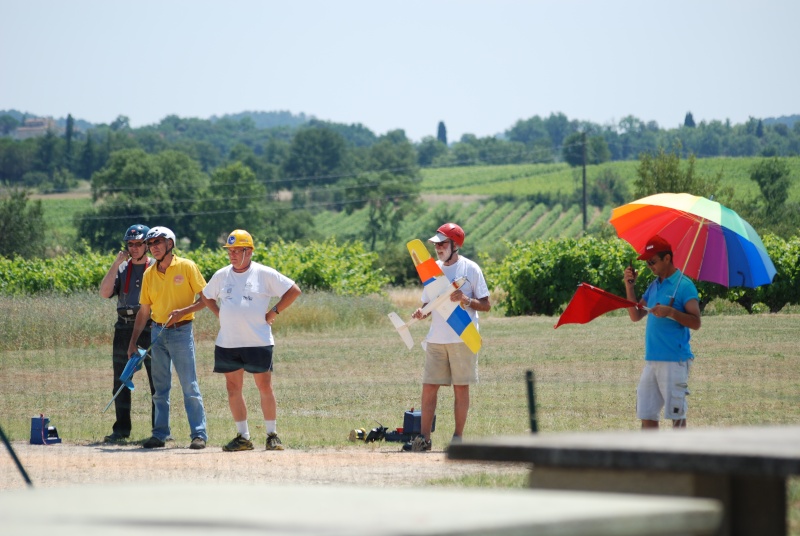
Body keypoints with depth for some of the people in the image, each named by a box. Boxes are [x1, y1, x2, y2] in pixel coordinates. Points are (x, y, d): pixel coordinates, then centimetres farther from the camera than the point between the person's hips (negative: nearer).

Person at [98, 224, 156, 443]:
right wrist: (116, 264, -4)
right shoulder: (121, 268, 14)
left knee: (157, 380, -5)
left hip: (149, 326, -4)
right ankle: (121, 429, 12)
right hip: (124, 325, 4)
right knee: (121, 381, 6)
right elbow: (105, 292, 0)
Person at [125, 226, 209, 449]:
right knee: (160, 387, 8)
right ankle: (160, 434, 13)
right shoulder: (149, 274, 9)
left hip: (181, 332, -5)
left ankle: (199, 434, -5)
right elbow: (144, 310, 13)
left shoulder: (186, 267, -4)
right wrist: (133, 342, 9)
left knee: (189, 385, -7)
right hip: (157, 332, 5)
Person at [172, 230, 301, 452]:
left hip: (258, 342, -4)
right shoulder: (221, 275, 9)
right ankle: (243, 437, 10)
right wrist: (220, 315, 10)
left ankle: (272, 435, 7)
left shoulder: (264, 274, -3)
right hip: (228, 343, 4)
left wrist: (274, 312, -7)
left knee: (265, 387, -2)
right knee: (233, 388, 4)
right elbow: (206, 297, 25)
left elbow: (294, 290, -3)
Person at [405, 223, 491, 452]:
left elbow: (486, 305, -4)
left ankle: (458, 437, 7)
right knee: (429, 387, 1)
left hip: (462, 339, -5)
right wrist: (421, 312, -5)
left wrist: (465, 300, -21)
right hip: (436, 339, 5)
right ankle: (424, 438, 2)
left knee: (461, 388, 1)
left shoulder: (470, 269, -4)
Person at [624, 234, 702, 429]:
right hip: (651, 360, 8)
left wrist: (671, 312, -27)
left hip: (675, 361, -8)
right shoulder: (654, 286, 16)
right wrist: (630, 287, 5)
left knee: (676, 415, -2)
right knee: (646, 415, 6)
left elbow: (696, 322, -13)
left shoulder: (684, 286, -7)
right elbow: (636, 316, 15)